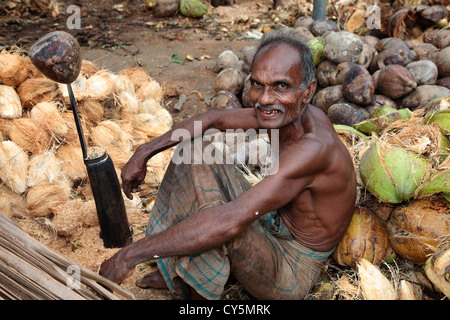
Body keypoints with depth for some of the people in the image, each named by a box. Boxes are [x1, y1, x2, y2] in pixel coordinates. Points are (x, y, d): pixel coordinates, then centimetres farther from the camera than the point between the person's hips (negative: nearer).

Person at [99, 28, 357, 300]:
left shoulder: (313, 148, -35)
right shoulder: (286, 112, -9)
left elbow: (231, 223, -42)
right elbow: (214, 119, 2)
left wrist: (131, 254, -36)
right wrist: (145, 152, -3)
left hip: (292, 272, -7)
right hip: (272, 223, 8)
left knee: (214, 217, -36)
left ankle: (193, 287, -2)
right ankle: (181, 271, 4)